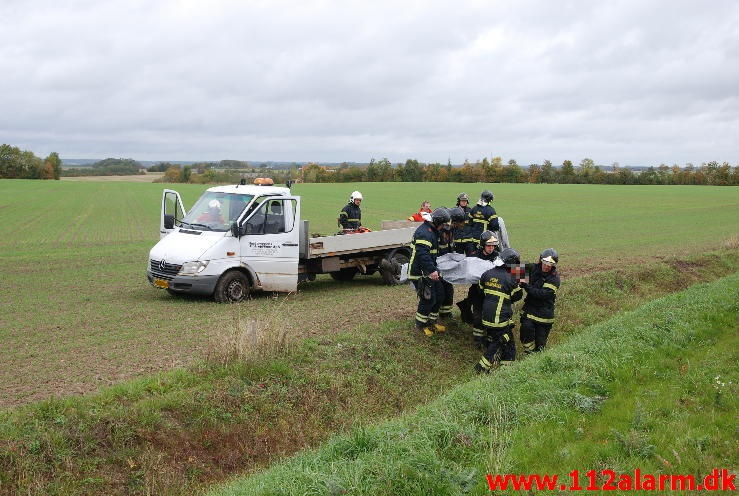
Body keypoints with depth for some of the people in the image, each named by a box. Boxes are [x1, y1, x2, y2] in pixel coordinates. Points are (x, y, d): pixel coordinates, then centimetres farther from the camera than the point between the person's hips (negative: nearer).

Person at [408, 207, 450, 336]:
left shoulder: (431, 231, 14)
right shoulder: (424, 233, -22)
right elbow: (422, 254, -33)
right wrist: (432, 270, -36)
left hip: (429, 271, 11)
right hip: (420, 273, -11)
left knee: (439, 295, 14)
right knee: (428, 299, -6)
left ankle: (432, 321, 27)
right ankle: (421, 324, 12)